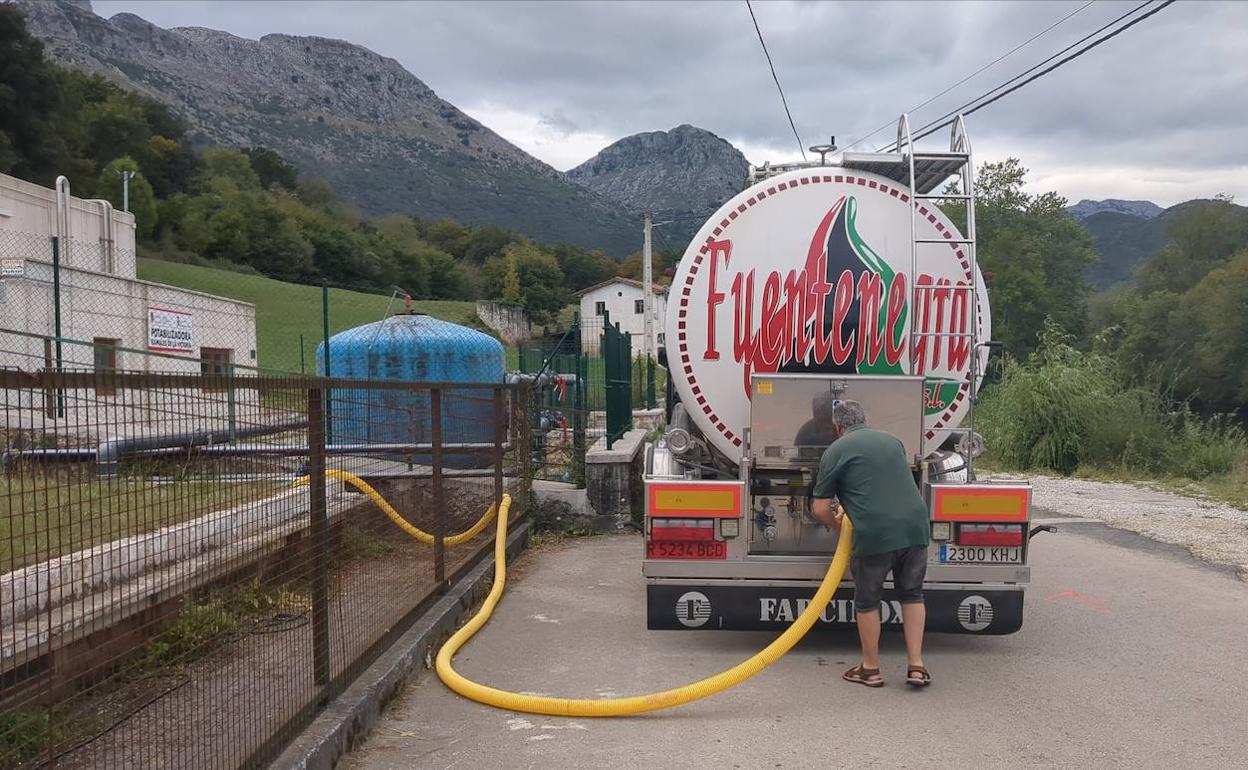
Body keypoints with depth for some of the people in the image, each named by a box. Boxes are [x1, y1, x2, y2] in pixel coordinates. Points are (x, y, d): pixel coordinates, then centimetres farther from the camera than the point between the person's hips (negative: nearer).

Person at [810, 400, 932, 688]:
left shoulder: (835, 451, 4)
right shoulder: (892, 440, 19)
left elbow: (820, 509, 2)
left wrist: (837, 523, 23)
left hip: (875, 534, -4)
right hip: (915, 527, 4)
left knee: (867, 601, 15)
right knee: (912, 595, 21)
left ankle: (871, 668, 24)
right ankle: (916, 665, 17)